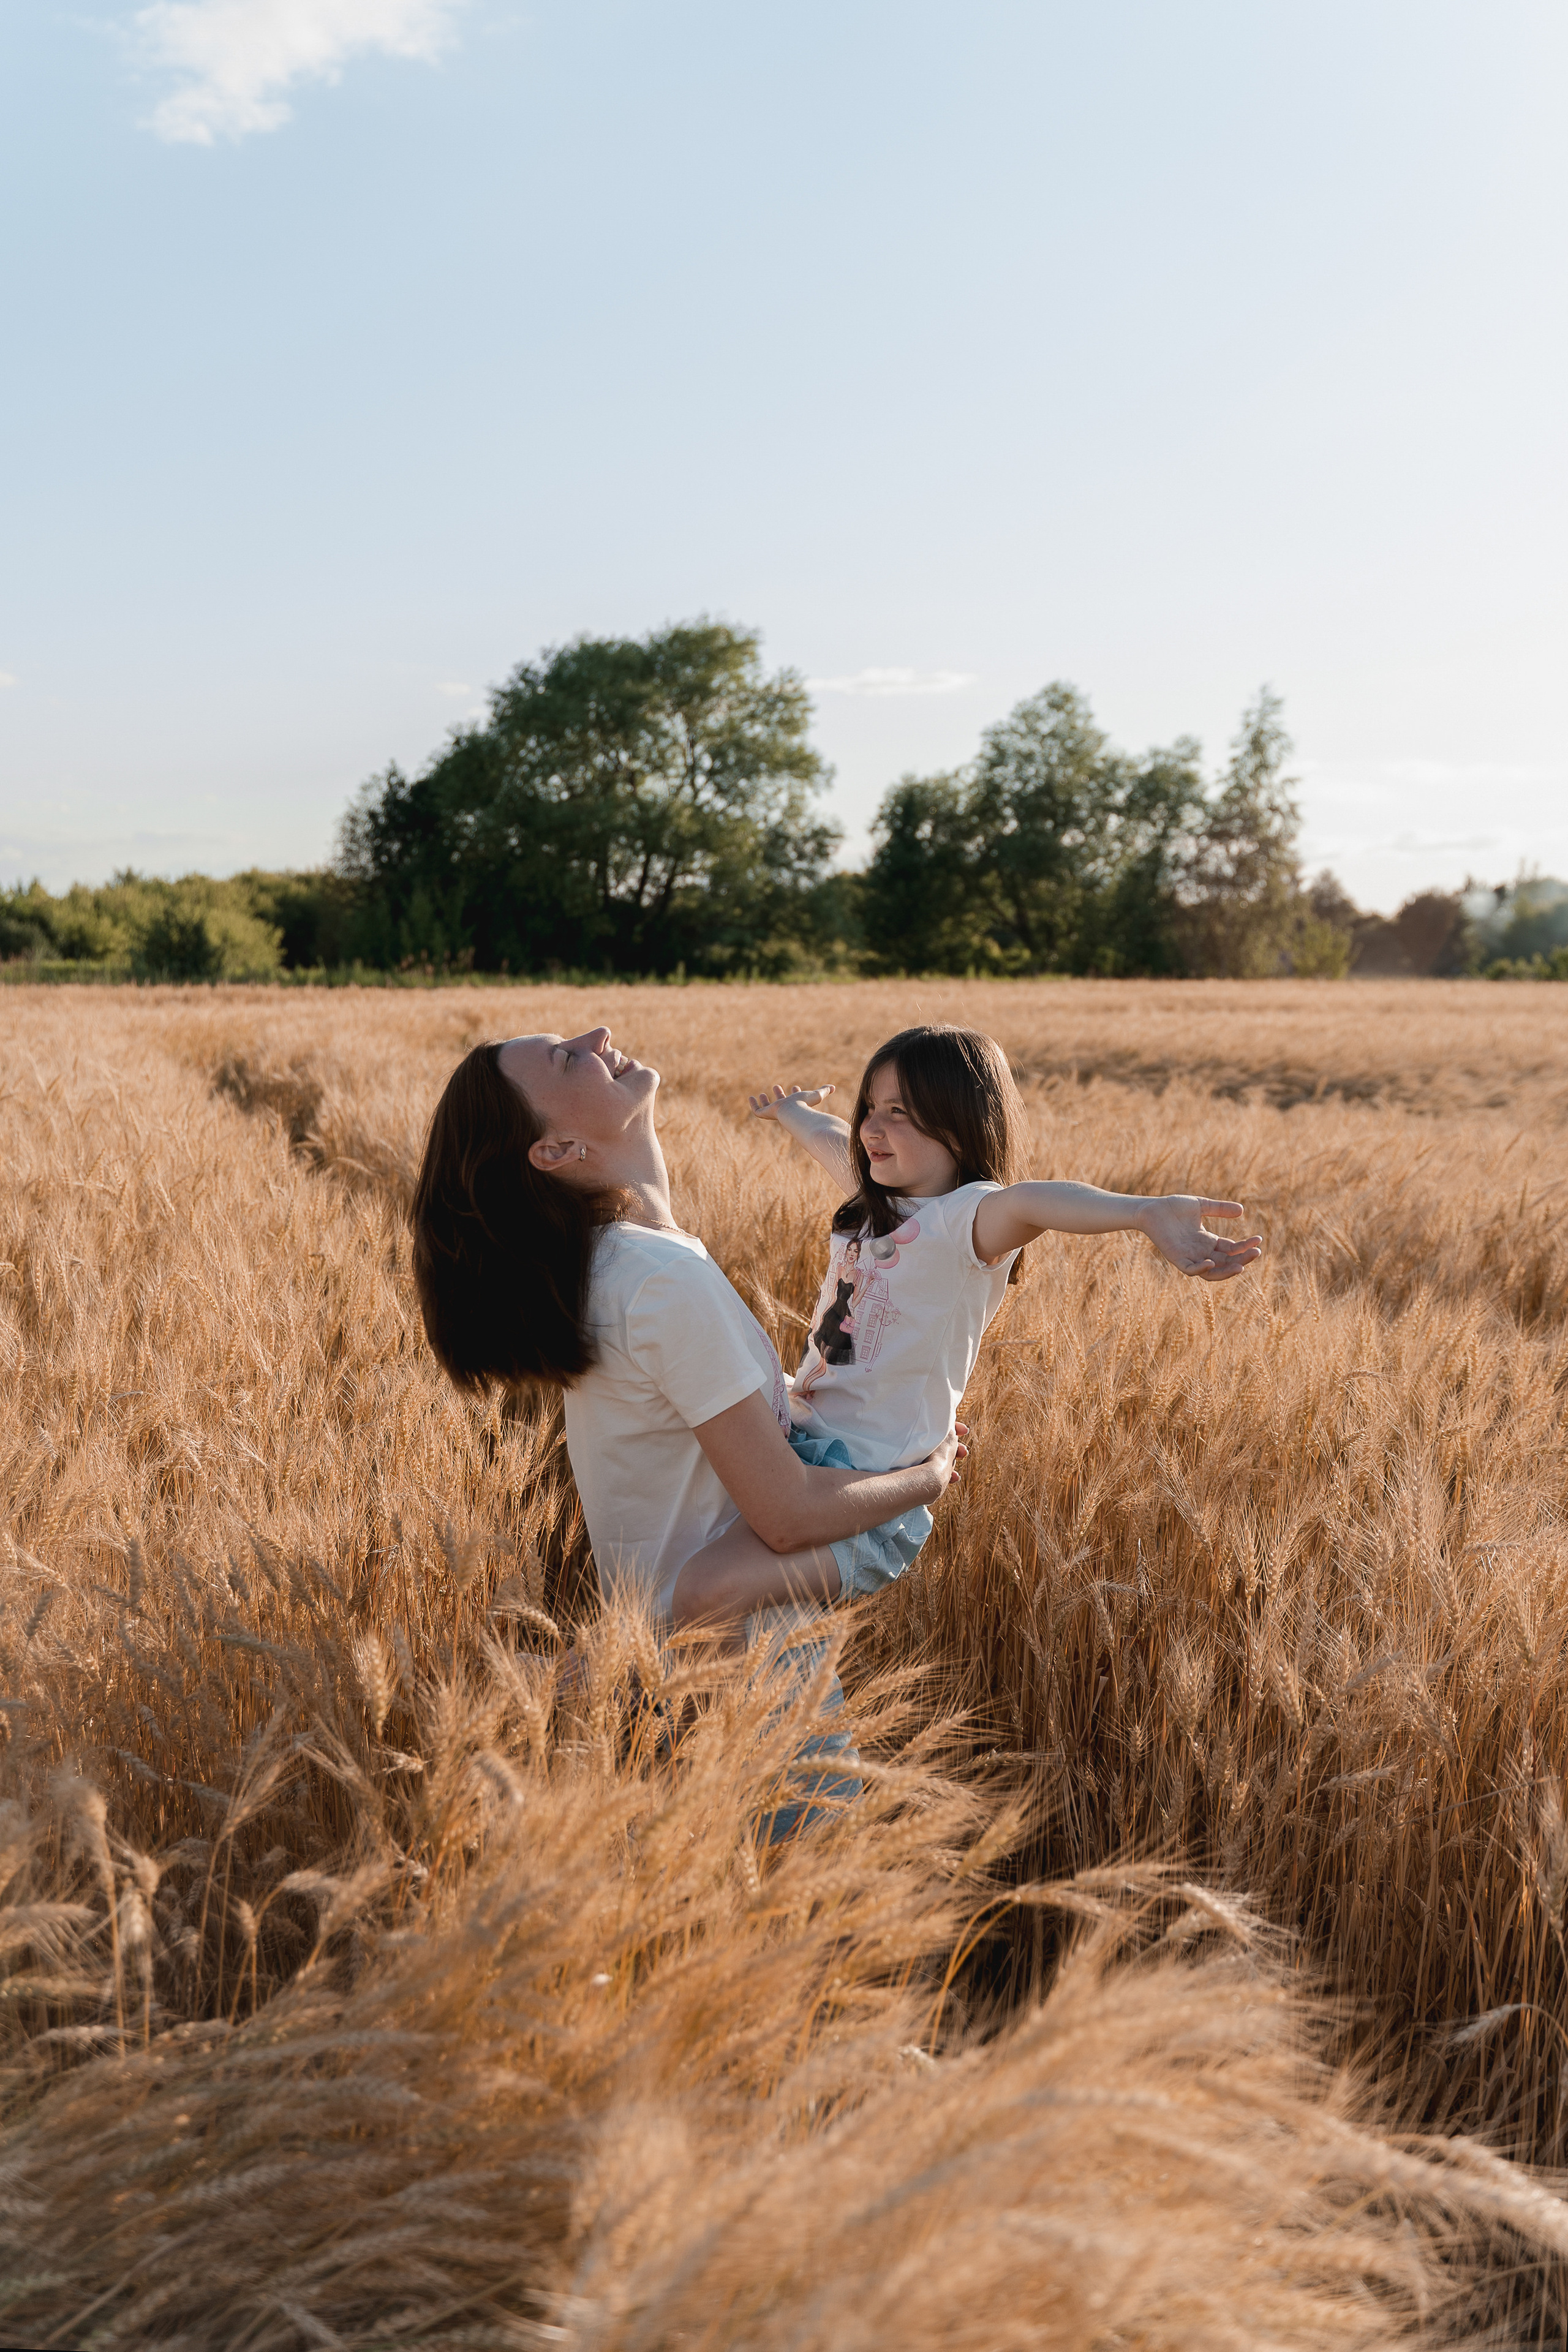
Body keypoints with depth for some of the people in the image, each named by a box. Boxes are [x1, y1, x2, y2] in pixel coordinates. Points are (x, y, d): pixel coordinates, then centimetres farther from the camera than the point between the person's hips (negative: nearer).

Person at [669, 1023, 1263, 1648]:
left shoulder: (967, 1219, -15)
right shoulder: (875, 1201, 10)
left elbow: (1027, 1203, -38)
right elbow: (827, 1139, 33)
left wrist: (1147, 1211, -56)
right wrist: (791, 1111, 54)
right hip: (804, 1444, 9)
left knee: (705, 1594, -27)